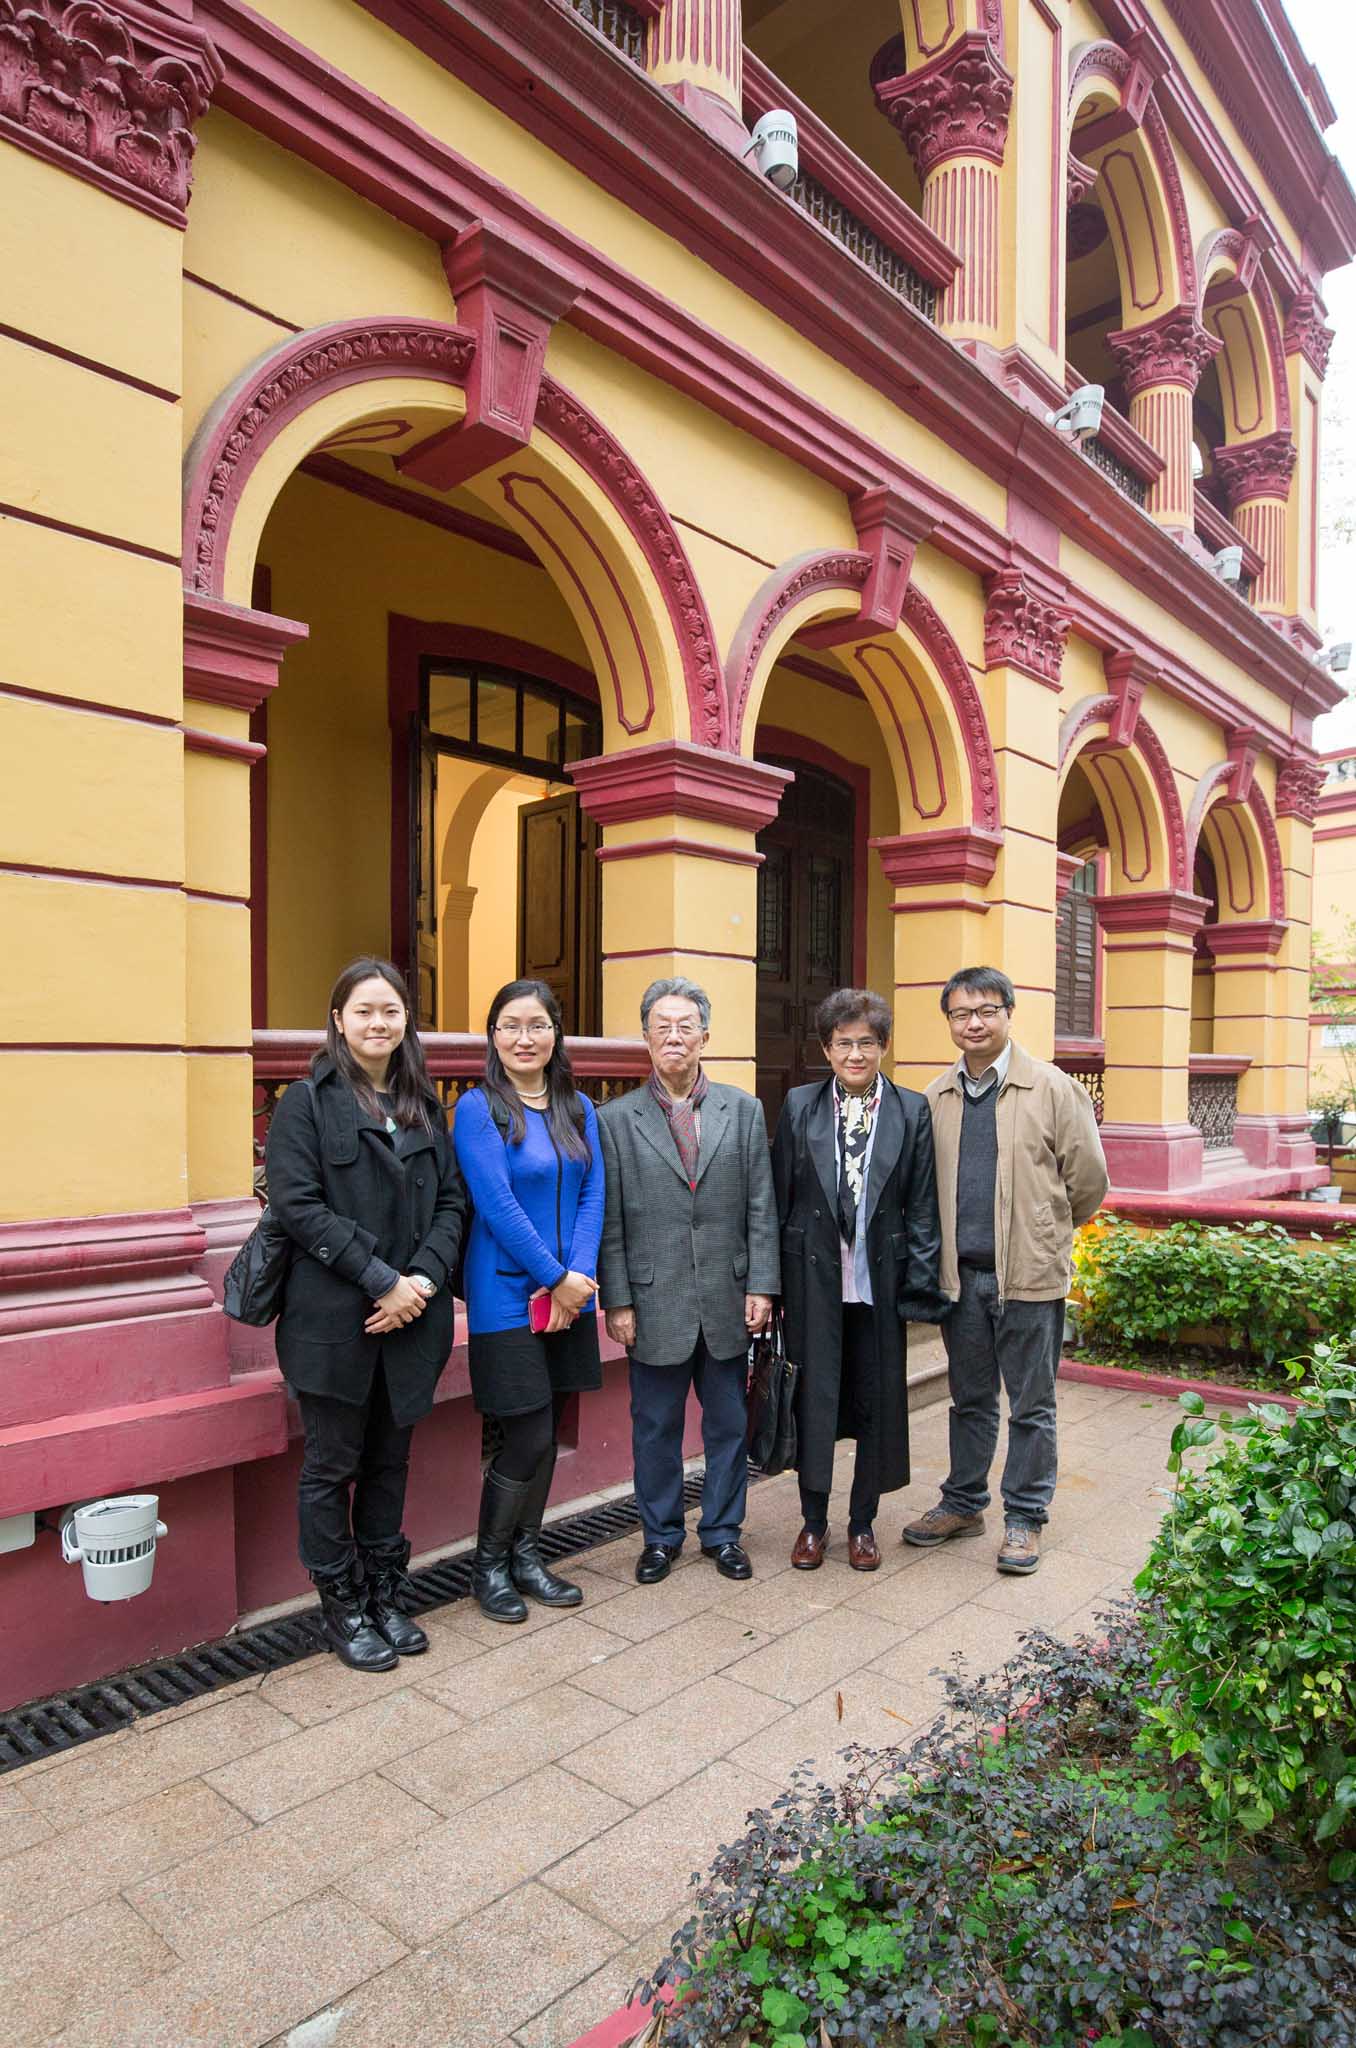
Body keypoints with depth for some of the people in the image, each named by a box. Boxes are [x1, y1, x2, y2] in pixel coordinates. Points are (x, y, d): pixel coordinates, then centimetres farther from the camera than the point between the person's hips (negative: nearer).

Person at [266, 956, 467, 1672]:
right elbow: (298, 1205, -14)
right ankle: (343, 1608, 25)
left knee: (390, 1462, 16)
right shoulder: (306, 1102, -5)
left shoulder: (424, 1107, 10)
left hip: (411, 1317, 5)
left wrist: (425, 1276, -10)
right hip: (334, 1318, -4)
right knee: (332, 1467, 9)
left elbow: (451, 1199, 7)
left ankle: (386, 1597, 31)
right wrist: (382, 1280, -17)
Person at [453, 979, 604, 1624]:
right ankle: (488, 1565, 20)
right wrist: (555, 1278, -14)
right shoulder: (478, 1108, -9)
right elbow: (497, 1204, -15)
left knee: (546, 1433, 13)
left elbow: (593, 1195, 3)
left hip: (568, 1295, 5)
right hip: (508, 1296, -5)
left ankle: (526, 1555, 30)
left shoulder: (578, 1110, 7)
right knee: (529, 1438, -2)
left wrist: (578, 1276, -10)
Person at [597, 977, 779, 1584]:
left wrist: (761, 1287, -3)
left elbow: (761, 1208, 2)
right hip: (655, 1303, -1)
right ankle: (660, 1535, 31)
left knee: (728, 1423, 14)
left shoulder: (744, 1110, 3)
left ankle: (722, 1532, 33)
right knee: (656, 1427, 12)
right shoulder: (616, 1118, -2)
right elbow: (610, 1221, -3)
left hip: (727, 1300, 2)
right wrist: (617, 1301, -6)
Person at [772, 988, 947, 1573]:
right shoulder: (799, 1106, 0)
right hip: (814, 1276, 0)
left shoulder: (913, 1112, -1)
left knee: (878, 1402, 11)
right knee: (814, 1397, 9)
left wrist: (920, 1285, -4)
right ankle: (814, 1521, 28)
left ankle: (863, 1523, 30)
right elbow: (778, 1197, 2)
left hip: (879, 1278, 0)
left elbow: (921, 1207, 0)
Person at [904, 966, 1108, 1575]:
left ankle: (1025, 1516, 24)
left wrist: (1046, 1233, 9)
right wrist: (941, 1252, 10)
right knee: (969, 1399, 18)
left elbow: (1087, 1178, -1)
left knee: (1030, 1405, 8)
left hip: (1028, 1274, -3)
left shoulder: (1052, 1088, -6)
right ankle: (963, 1503, 32)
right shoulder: (935, 1098, 5)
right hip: (959, 1273, 4)